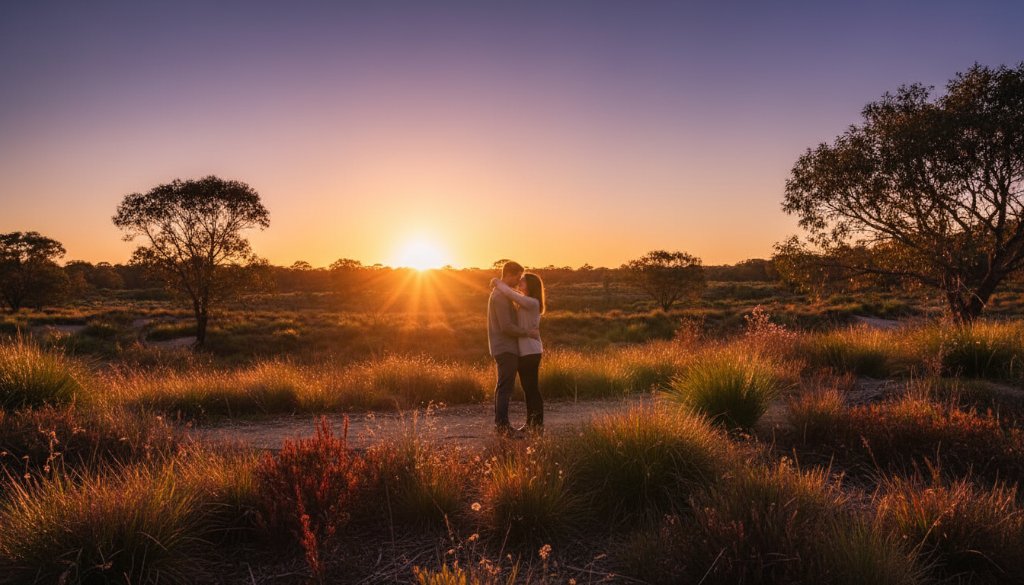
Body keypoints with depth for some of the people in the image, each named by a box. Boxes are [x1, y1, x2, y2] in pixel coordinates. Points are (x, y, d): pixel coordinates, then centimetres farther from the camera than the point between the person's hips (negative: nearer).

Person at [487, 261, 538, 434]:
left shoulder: (498, 293, 16)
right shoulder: (501, 296, -17)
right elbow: (506, 327, -22)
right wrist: (529, 333, -14)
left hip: (503, 348, 10)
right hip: (506, 348, -10)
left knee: (502, 387, 13)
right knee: (506, 387, -8)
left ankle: (499, 423, 18)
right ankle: (502, 424, -5)